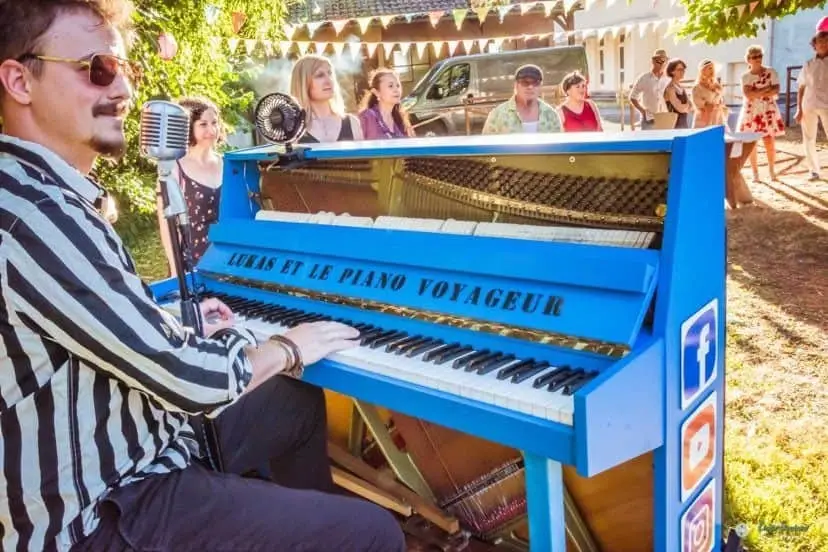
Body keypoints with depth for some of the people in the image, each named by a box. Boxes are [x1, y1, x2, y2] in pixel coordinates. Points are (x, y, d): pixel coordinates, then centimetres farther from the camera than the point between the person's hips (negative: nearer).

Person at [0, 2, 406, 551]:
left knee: (300, 399, 23)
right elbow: (191, 380, -26)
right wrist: (288, 349, -9)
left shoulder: (44, 193, 6)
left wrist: (174, 325, 12)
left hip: (124, 447, 10)